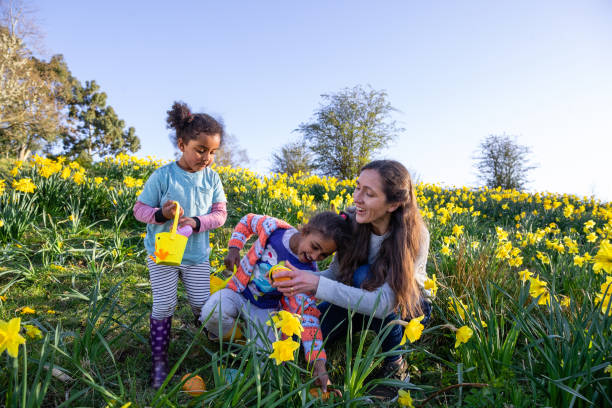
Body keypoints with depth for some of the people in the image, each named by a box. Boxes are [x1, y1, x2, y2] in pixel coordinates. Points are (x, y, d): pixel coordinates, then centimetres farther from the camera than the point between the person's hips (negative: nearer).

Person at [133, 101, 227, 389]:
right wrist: (161, 214, -26)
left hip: (197, 255, 2)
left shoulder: (212, 178, -4)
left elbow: (220, 214, -2)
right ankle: (159, 361, 21)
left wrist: (196, 222, -20)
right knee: (163, 306, 3)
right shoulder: (162, 176, -13)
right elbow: (140, 209, -5)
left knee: (202, 304, 10)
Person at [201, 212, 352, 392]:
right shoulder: (273, 228, -21)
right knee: (211, 315, -32)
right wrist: (233, 249, -12)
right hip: (238, 291, 0)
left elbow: (307, 316, -25)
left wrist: (319, 365, -34)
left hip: (265, 308, 0)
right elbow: (248, 221, 1)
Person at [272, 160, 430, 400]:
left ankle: (395, 362, -15)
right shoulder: (350, 221, -19)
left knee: (365, 275, -35)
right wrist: (301, 280, -31)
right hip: (359, 297, 3)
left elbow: (384, 303, -37)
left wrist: (317, 286, -44)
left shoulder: (415, 236, -30)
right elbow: (337, 273, -11)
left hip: (407, 305, -3)